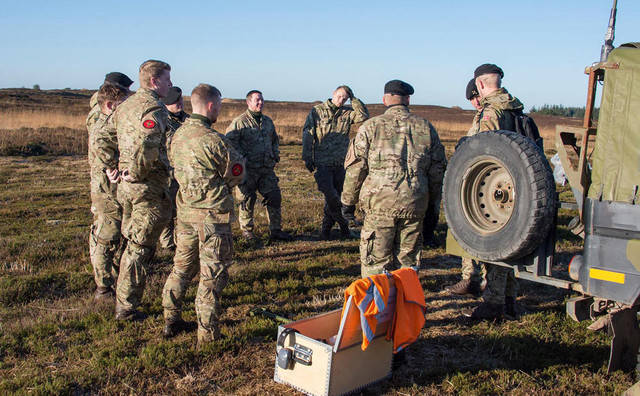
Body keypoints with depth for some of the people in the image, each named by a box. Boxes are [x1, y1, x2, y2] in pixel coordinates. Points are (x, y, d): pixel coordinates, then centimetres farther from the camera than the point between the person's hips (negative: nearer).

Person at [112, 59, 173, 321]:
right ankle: (126, 308, 9)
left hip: (126, 184, 9)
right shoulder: (154, 107, -16)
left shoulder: (125, 105, 14)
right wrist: (137, 173, -17)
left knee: (132, 244, 21)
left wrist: (126, 171, 17)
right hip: (149, 186, -9)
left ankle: (124, 301, 32)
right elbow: (147, 145, -30)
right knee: (140, 249, 1)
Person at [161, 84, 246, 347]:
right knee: (212, 275, 3)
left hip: (185, 210, 7)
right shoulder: (214, 140, -18)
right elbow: (236, 175, -8)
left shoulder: (178, 135, 5)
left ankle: (171, 321, 30)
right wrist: (236, 155, 12)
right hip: (212, 213, -7)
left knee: (182, 267, 20)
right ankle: (207, 334, 9)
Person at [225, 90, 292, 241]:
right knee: (247, 200, 2)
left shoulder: (267, 121, 16)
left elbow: (275, 140, 29)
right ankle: (247, 230, 17)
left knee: (275, 197, 4)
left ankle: (275, 230, 15)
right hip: (248, 170, -5)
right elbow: (229, 141, -9)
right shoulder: (239, 122, -5)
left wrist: (275, 154, 14)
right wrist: (242, 157, -15)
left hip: (267, 168, 6)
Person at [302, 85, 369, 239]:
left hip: (340, 163, 4)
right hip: (322, 162, -4)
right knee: (330, 195, -12)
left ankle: (326, 229, 21)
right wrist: (307, 158, -5)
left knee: (336, 196, 8)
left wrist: (353, 98, -7)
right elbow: (307, 134, 0)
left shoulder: (347, 113, 8)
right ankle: (344, 225, 6)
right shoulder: (317, 111, 1)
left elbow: (364, 115, -8)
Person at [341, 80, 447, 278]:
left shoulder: (371, 126, 0)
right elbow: (437, 169, 13)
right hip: (414, 204, 3)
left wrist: (348, 200, 9)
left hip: (380, 202, -3)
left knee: (375, 261, 5)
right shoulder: (426, 127, 9)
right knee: (408, 259, 14)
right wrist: (434, 201, 22)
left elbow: (356, 168, 0)